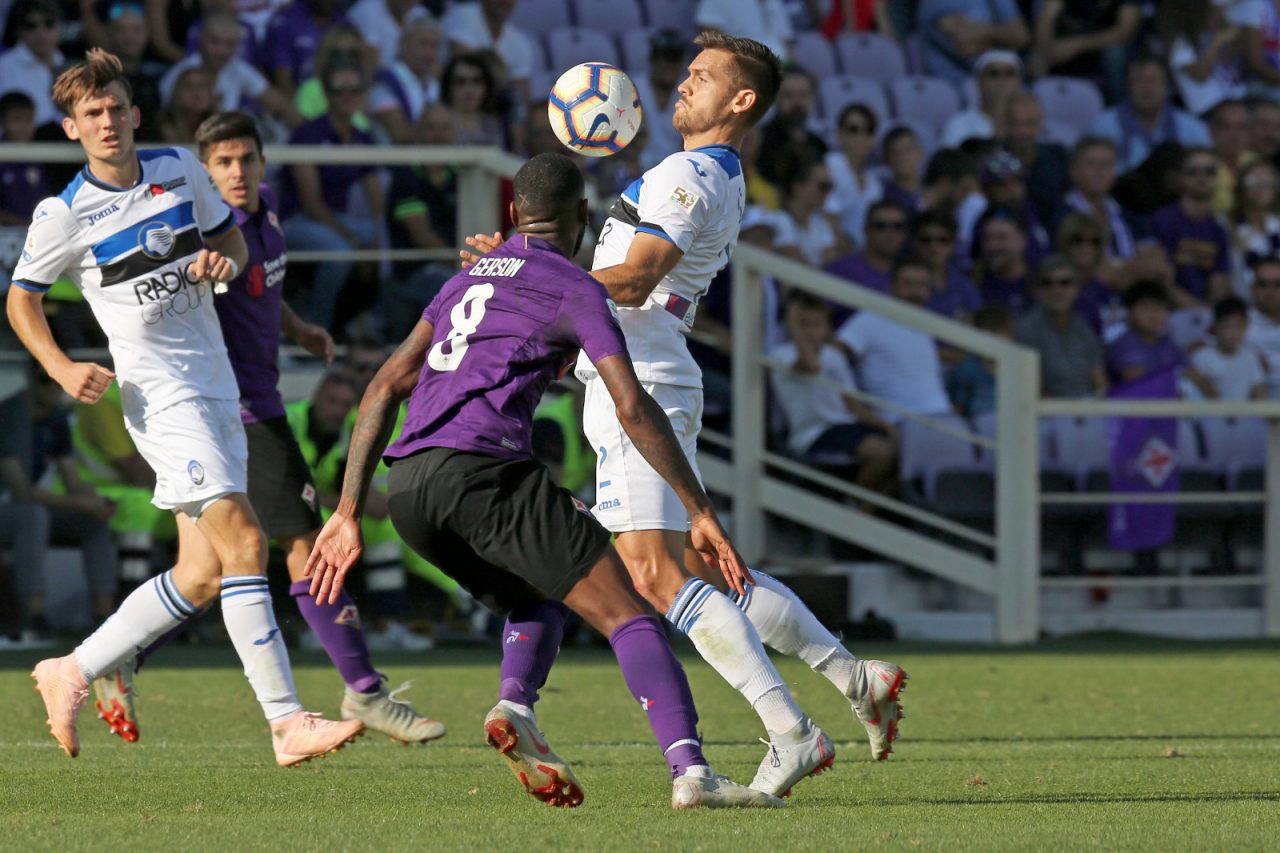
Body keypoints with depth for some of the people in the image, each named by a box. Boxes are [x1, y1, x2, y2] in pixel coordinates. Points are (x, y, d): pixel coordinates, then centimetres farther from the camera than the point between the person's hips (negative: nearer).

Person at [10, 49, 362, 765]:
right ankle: (288, 722, -20)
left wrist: (223, 261, -4)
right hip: (160, 396, -6)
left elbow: (233, 240, 20)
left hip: (219, 392, 6)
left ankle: (75, 673, 20)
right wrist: (62, 369, -6)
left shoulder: (181, 171, 6)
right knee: (244, 544, -19)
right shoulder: (63, 216, -5)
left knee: (202, 577, 6)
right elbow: (21, 299, 8)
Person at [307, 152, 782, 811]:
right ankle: (690, 771, -22)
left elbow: (385, 388, 23)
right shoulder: (574, 288, 7)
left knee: (539, 601, 27)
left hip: (406, 487, 7)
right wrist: (701, 514, -1)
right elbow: (633, 408, -5)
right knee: (625, 613, -5)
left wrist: (347, 514, 21)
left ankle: (515, 708, -3)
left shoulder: (468, 279, 27)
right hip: (481, 468, -7)